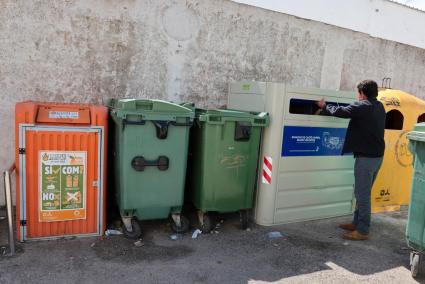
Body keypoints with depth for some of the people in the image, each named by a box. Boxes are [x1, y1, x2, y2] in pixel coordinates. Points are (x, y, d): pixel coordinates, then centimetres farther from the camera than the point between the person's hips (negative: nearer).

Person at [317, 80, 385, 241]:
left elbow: (340, 111, -15)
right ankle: (357, 223, 27)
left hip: (366, 157, -9)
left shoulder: (362, 106, -16)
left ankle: (362, 231, 5)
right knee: (363, 193, 17)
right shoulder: (379, 107, 12)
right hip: (377, 155, 9)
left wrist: (324, 107, 4)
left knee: (362, 194, -2)